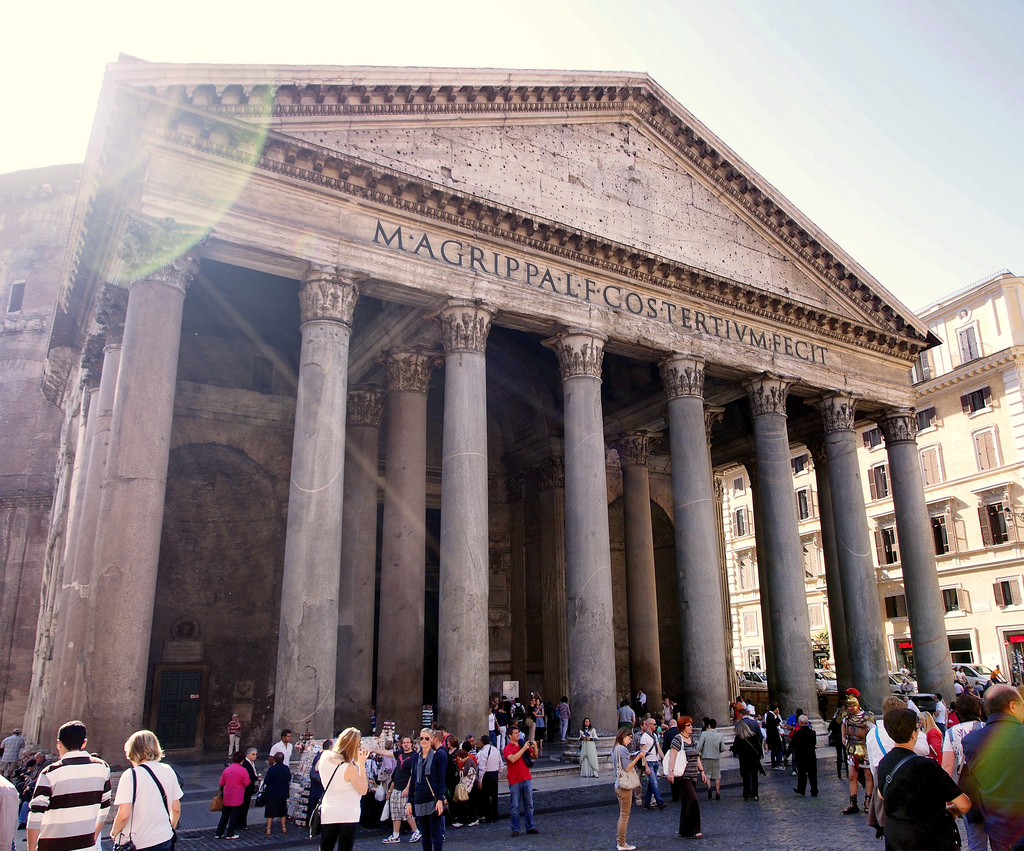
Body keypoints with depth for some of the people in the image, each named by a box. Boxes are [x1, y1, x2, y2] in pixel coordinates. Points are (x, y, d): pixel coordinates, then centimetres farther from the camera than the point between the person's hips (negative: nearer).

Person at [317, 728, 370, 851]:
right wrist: (361, 764, -11)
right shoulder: (350, 768, -21)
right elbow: (363, 790, -10)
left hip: (327, 814, 5)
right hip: (348, 816, -5)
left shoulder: (324, 757, -5)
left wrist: (355, 761, 7)